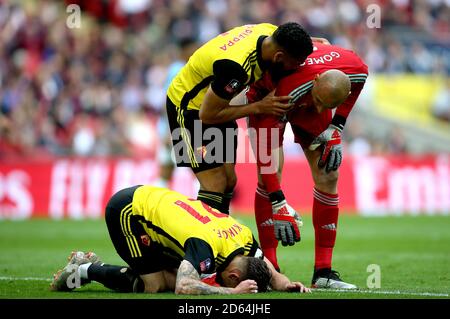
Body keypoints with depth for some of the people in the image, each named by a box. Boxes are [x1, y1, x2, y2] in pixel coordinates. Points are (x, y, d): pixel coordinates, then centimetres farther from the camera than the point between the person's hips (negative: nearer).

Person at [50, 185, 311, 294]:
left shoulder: (245, 238, -11)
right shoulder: (205, 244, -34)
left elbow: (267, 269, 7)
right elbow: (185, 288, -47)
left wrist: (284, 283, -16)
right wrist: (233, 292, -41)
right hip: (126, 209, -8)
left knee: (170, 279, 0)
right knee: (153, 284, -13)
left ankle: (90, 263, 14)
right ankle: (83, 271, 4)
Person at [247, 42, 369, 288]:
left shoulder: (357, 71, -32)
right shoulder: (288, 90, -45)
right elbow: (265, 148, -40)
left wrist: (335, 129, -9)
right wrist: (278, 204, -42)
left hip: (306, 99, 4)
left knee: (328, 177, -6)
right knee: (269, 177, -20)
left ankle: (323, 272, -1)